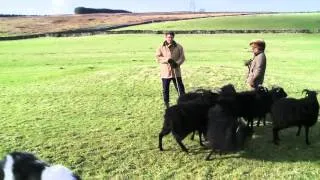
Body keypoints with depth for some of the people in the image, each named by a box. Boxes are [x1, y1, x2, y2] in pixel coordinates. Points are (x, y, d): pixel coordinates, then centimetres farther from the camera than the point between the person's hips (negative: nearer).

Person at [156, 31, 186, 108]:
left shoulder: (178, 47, 3)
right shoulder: (161, 47, 2)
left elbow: (182, 57, 2)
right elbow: (158, 58, -7)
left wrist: (177, 63, -18)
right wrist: (167, 60, -22)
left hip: (176, 71, 0)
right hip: (165, 72, 0)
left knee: (180, 87, 2)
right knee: (165, 89, 8)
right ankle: (166, 104, 21)